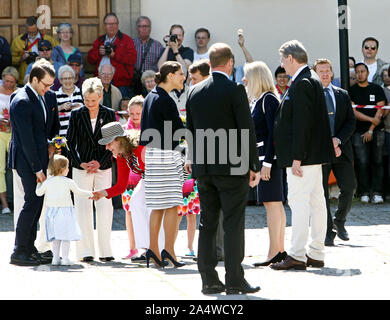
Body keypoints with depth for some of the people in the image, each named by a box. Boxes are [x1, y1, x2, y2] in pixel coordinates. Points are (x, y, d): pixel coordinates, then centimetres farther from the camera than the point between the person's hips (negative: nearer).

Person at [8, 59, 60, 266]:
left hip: (40, 157, 8)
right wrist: (37, 169, -18)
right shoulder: (21, 102, -18)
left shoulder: (49, 97, 9)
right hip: (26, 159, -8)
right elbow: (27, 140, -19)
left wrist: (52, 144, 3)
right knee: (32, 201, -11)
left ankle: (29, 249, 15)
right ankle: (19, 252, -6)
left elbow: (54, 125, 24)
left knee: (37, 202, 8)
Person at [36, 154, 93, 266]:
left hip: (52, 210, 4)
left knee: (56, 237, 12)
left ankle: (56, 258, 11)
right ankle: (65, 258, -2)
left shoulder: (48, 182, 1)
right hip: (65, 210, -4)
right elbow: (78, 192, 2)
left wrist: (39, 183, 28)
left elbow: (38, 193, 9)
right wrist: (90, 194, 18)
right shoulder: (69, 182, -7)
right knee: (66, 236, 0)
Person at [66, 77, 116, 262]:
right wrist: (81, 163, -7)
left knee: (105, 207, -4)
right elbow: (70, 142, 4)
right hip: (81, 169, 0)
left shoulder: (109, 114, 4)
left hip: (103, 168, 0)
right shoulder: (76, 115, 3)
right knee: (83, 208, -3)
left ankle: (105, 250, 2)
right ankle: (85, 251, 1)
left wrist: (99, 162, -7)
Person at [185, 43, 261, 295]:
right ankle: (234, 281, -3)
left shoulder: (195, 92, 6)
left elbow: (191, 130, 13)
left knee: (207, 224, 9)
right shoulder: (235, 90, -10)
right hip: (232, 167, -5)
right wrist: (254, 166, -5)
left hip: (203, 169, 5)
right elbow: (247, 130, -11)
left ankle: (209, 280, 9)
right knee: (234, 225, -2)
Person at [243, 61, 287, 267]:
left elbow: (273, 133, -16)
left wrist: (267, 163, -20)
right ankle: (280, 250, 15)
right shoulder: (255, 101, 15)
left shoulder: (269, 99, -11)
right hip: (260, 157, 9)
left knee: (272, 203, -9)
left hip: (269, 156, -9)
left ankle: (274, 253, -9)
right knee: (275, 203, 11)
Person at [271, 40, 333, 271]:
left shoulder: (303, 84, -16)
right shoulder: (311, 80, 16)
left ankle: (297, 256, -9)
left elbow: (302, 123, -21)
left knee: (298, 201, -9)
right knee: (316, 201, 10)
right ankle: (316, 254, 14)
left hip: (305, 155, -10)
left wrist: (297, 158, -22)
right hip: (315, 154, 10)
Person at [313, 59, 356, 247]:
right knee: (321, 192, -1)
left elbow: (351, 122, 7)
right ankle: (328, 232, 6)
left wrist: (337, 140, -9)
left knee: (349, 187, -2)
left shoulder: (342, 95, 12)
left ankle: (339, 222, 21)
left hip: (342, 148, 3)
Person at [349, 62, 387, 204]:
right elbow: (353, 112, -1)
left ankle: (377, 193, -3)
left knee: (377, 162, -4)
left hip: (377, 131, 1)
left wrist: (371, 130, -5)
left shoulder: (377, 89, 9)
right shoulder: (352, 91, 7)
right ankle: (364, 193, -3)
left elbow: (380, 110, 2)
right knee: (362, 163, -8)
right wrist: (371, 119, -10)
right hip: (359, 132, -1)